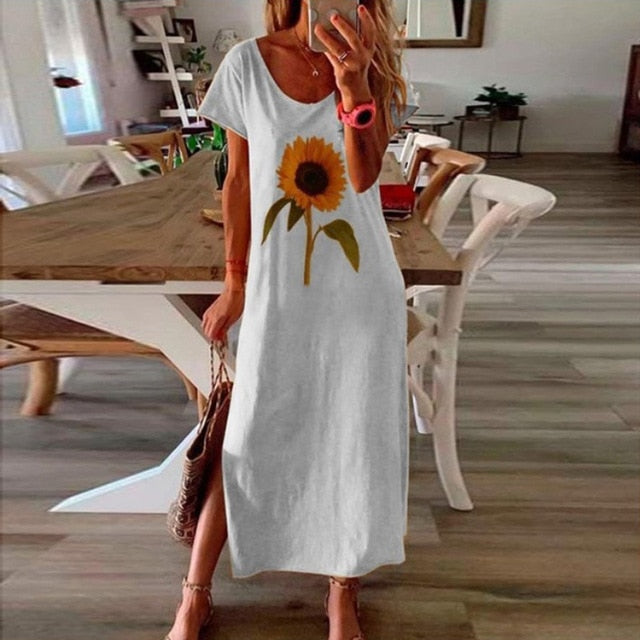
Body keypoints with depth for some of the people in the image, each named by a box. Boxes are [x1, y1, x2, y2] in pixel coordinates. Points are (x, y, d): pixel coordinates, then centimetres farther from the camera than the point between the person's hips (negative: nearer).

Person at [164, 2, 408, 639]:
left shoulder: (375, 68, 1)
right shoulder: (248, 63, -1)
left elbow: (364, 175, -14)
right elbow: (239, 182, 3)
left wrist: (353, 87, -29)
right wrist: (235, 282, 7)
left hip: (361, 292, 1)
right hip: (277, 292, 0)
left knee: (354, 443, 11)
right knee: (246, 443, 9)